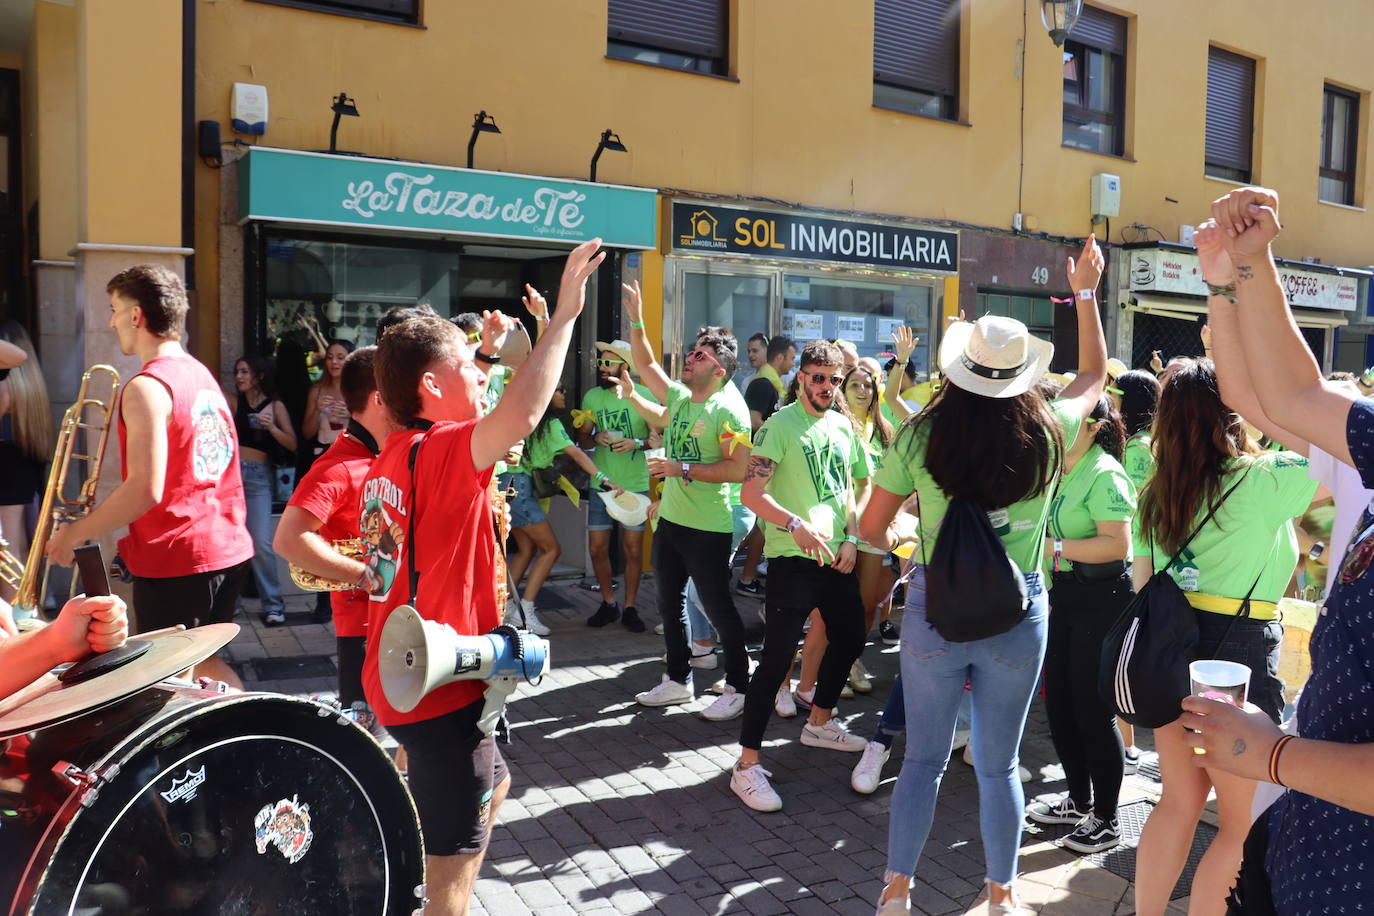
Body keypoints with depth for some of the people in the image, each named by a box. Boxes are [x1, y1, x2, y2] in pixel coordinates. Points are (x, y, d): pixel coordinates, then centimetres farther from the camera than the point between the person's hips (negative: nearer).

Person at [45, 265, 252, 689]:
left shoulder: (147, 388, -16)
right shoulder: (202, 375, 12)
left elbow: (147, 490, -22)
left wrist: (76, 533, -10)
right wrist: (109, 502, 21)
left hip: (176, 561, -8)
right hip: (228, 549, 9)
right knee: (204, 662, 22)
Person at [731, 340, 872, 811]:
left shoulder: (843, 426, 11)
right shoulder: (781, 425, -9)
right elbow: (751, 492, -18)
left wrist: (851, 539, 5)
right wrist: (796, 525, -31)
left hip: (837, 557, 8)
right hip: (792, 560, -7)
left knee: (849, 638, 22)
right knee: (777, 660, -10)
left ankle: (819, 722, 44)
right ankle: (747, 765, -2)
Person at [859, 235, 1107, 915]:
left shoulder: (920, 435, -10)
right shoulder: (1049, 433, -6)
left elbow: (871, 528, -2)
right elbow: (1095, 376, 16)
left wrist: (894, 542, 19)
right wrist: (1086, 295, 24)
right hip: (1018, 614, 1)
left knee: (923, 758, 14)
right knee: (998, 765, 16)